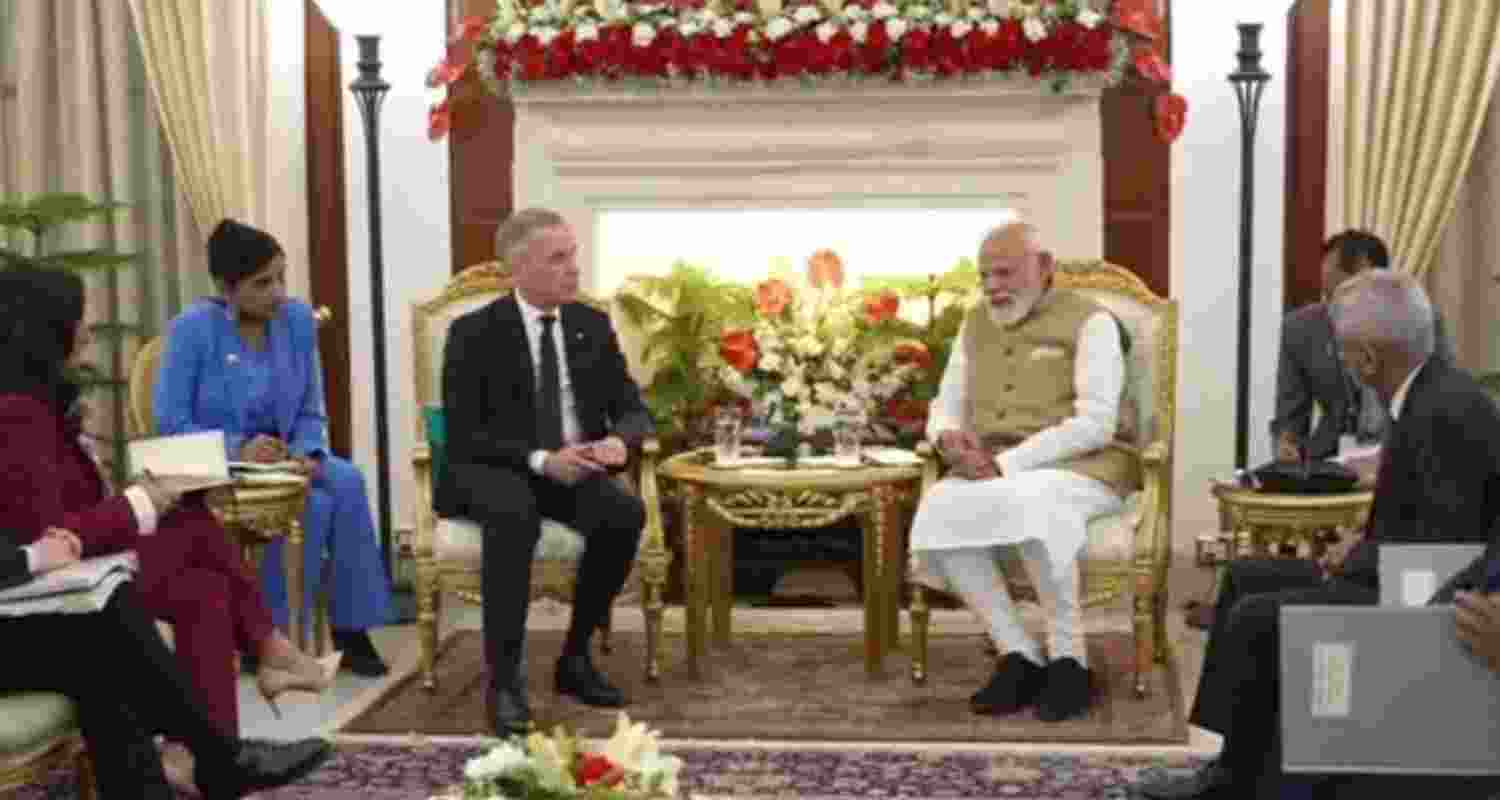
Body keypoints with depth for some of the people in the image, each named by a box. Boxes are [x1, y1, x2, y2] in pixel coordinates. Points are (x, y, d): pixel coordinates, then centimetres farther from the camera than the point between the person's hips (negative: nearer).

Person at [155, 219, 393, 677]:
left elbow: (311, 412, 4)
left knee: (348, 482, -27)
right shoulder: (192, 328, -12)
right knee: (312, 504, -29)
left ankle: (350, 630, -18)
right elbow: (170, 423, -12)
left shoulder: (298, 319, 0)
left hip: (281, 457, 4)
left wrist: (307, 454, -17)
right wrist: (239, 450, -25)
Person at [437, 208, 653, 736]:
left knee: (625, 512, -28)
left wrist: (619, 440, -19)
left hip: (574, 467, 4)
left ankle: (575, 657, -10)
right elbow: (463, 438, -12)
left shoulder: (593, 326, 6)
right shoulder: (474, 334, -6)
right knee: (514, 514, -38)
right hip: (493, 471, -4)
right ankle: (504, 678, -31)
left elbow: (633, 409, 6)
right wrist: (540, 459, -26)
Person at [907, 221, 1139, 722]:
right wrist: (949, 436, -8)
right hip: (993, 473, 5)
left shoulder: (1089, 321, -2)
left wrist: (1008, 462, -20)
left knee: (1029, 500, -40)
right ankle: (1019, 656, -19)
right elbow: (945, 405, 18)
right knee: (939, 508, -28)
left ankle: (1068, 657, -22)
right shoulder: (975, 324, 17)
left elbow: (1095, 424, -13)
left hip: (1081, 469, -5)